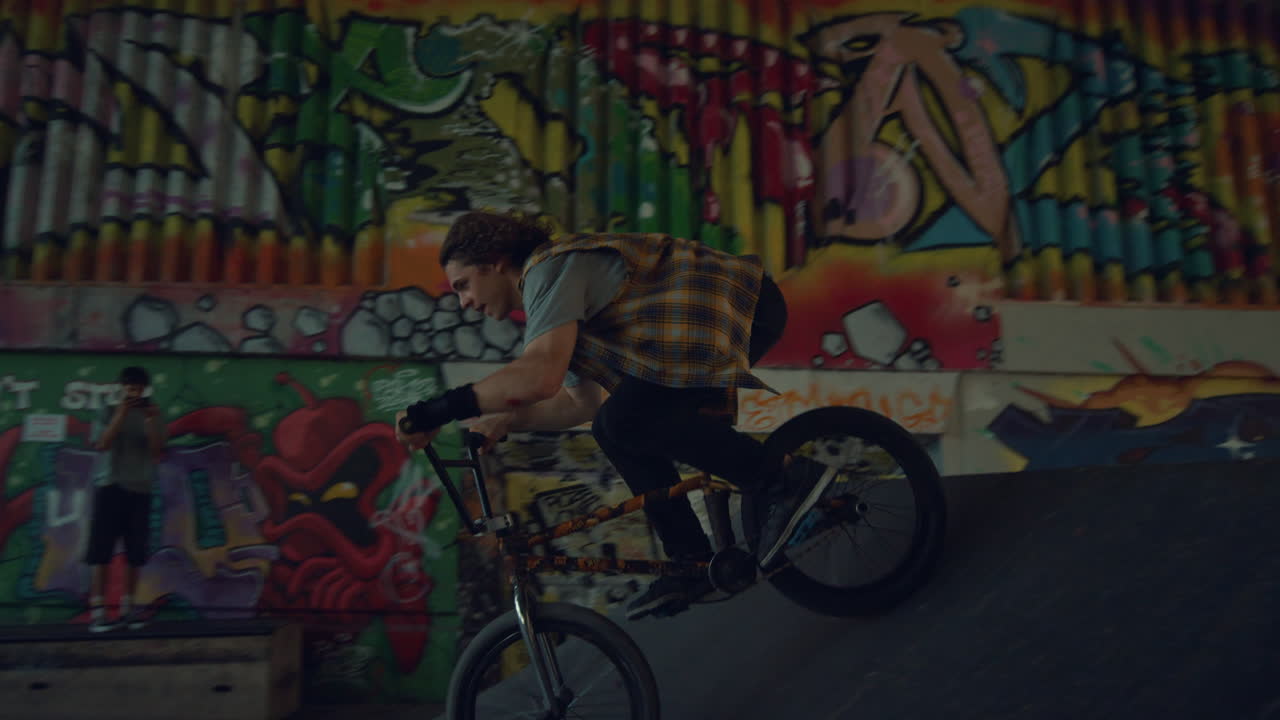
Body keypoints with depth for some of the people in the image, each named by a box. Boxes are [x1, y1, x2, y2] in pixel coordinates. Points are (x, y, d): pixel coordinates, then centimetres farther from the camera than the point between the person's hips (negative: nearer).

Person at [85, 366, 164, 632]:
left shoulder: (153, 414, 7)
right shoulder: (111, 412, 3)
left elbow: (157, 451, -2)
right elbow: (103, 445, -10)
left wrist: (151, 421, -14)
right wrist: (121, 413, -18)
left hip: (140, 491, 2)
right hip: (112, 488, -2)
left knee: (135, 554, 3)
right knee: (102, 551, -6)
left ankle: (127, 608, 11)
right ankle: (97, 611, -4)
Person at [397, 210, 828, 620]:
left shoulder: (551, 268, -13)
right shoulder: (546, 300, 18)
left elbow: (541, 376, -29)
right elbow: (583, 403, 19)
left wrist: (440, 409, -23)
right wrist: (504, 422, 11)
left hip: (745, 303, -10)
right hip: (713, 319, 10)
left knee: (628, 418, -24)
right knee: (614, 428, 5)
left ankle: (784, 483, -13)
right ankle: (692, 561, 9)